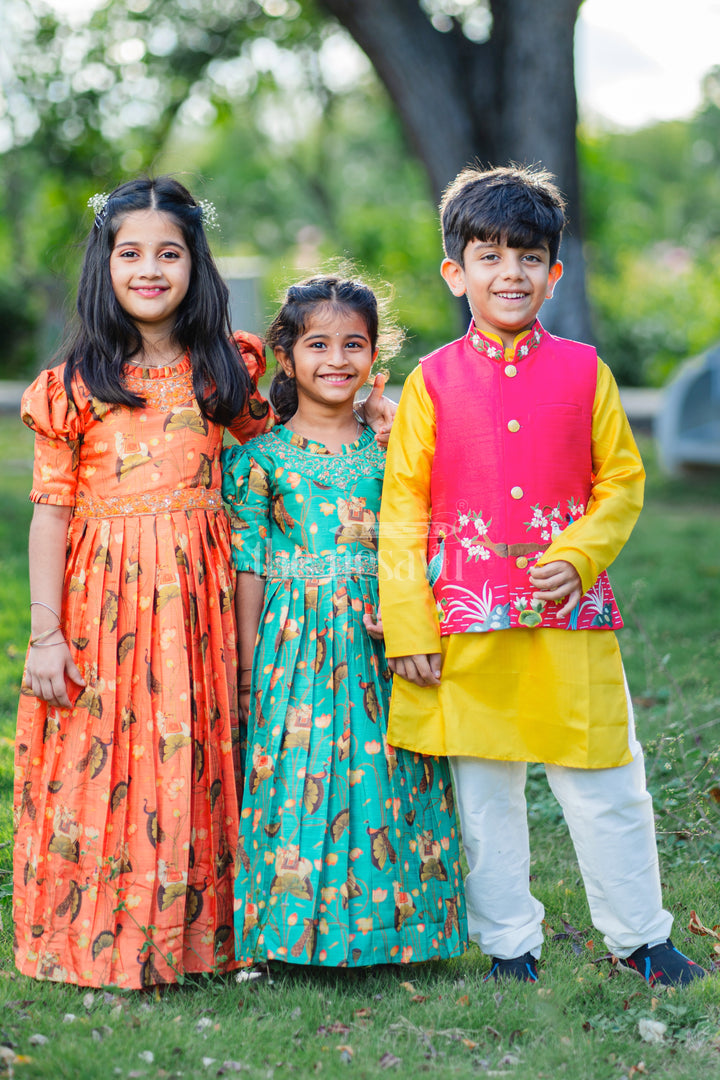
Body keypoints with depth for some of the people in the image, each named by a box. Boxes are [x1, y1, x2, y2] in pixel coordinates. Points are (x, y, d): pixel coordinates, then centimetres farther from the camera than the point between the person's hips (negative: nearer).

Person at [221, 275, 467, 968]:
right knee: (299, 777, -3)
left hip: (377, 643, 2)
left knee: (381, 783, 2)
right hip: (295, 641, -2)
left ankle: (383, 926, 16)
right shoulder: (262, 457, 1)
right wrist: (250, 672, -1)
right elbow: (248, 570, 1)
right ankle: (298, 933, 9)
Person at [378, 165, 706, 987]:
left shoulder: (583, 372, 3)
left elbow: (622, 481, 7)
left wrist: (578, 556, -11)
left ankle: (639, 937, 24)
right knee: (483, 794, 9)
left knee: (605, 784, 6)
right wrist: (407, 625, -4)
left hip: (571, 618, 0)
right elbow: (403, 510, 1)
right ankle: (510, 948, 24)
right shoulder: (432, 382, 1)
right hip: (467, 623, 0)